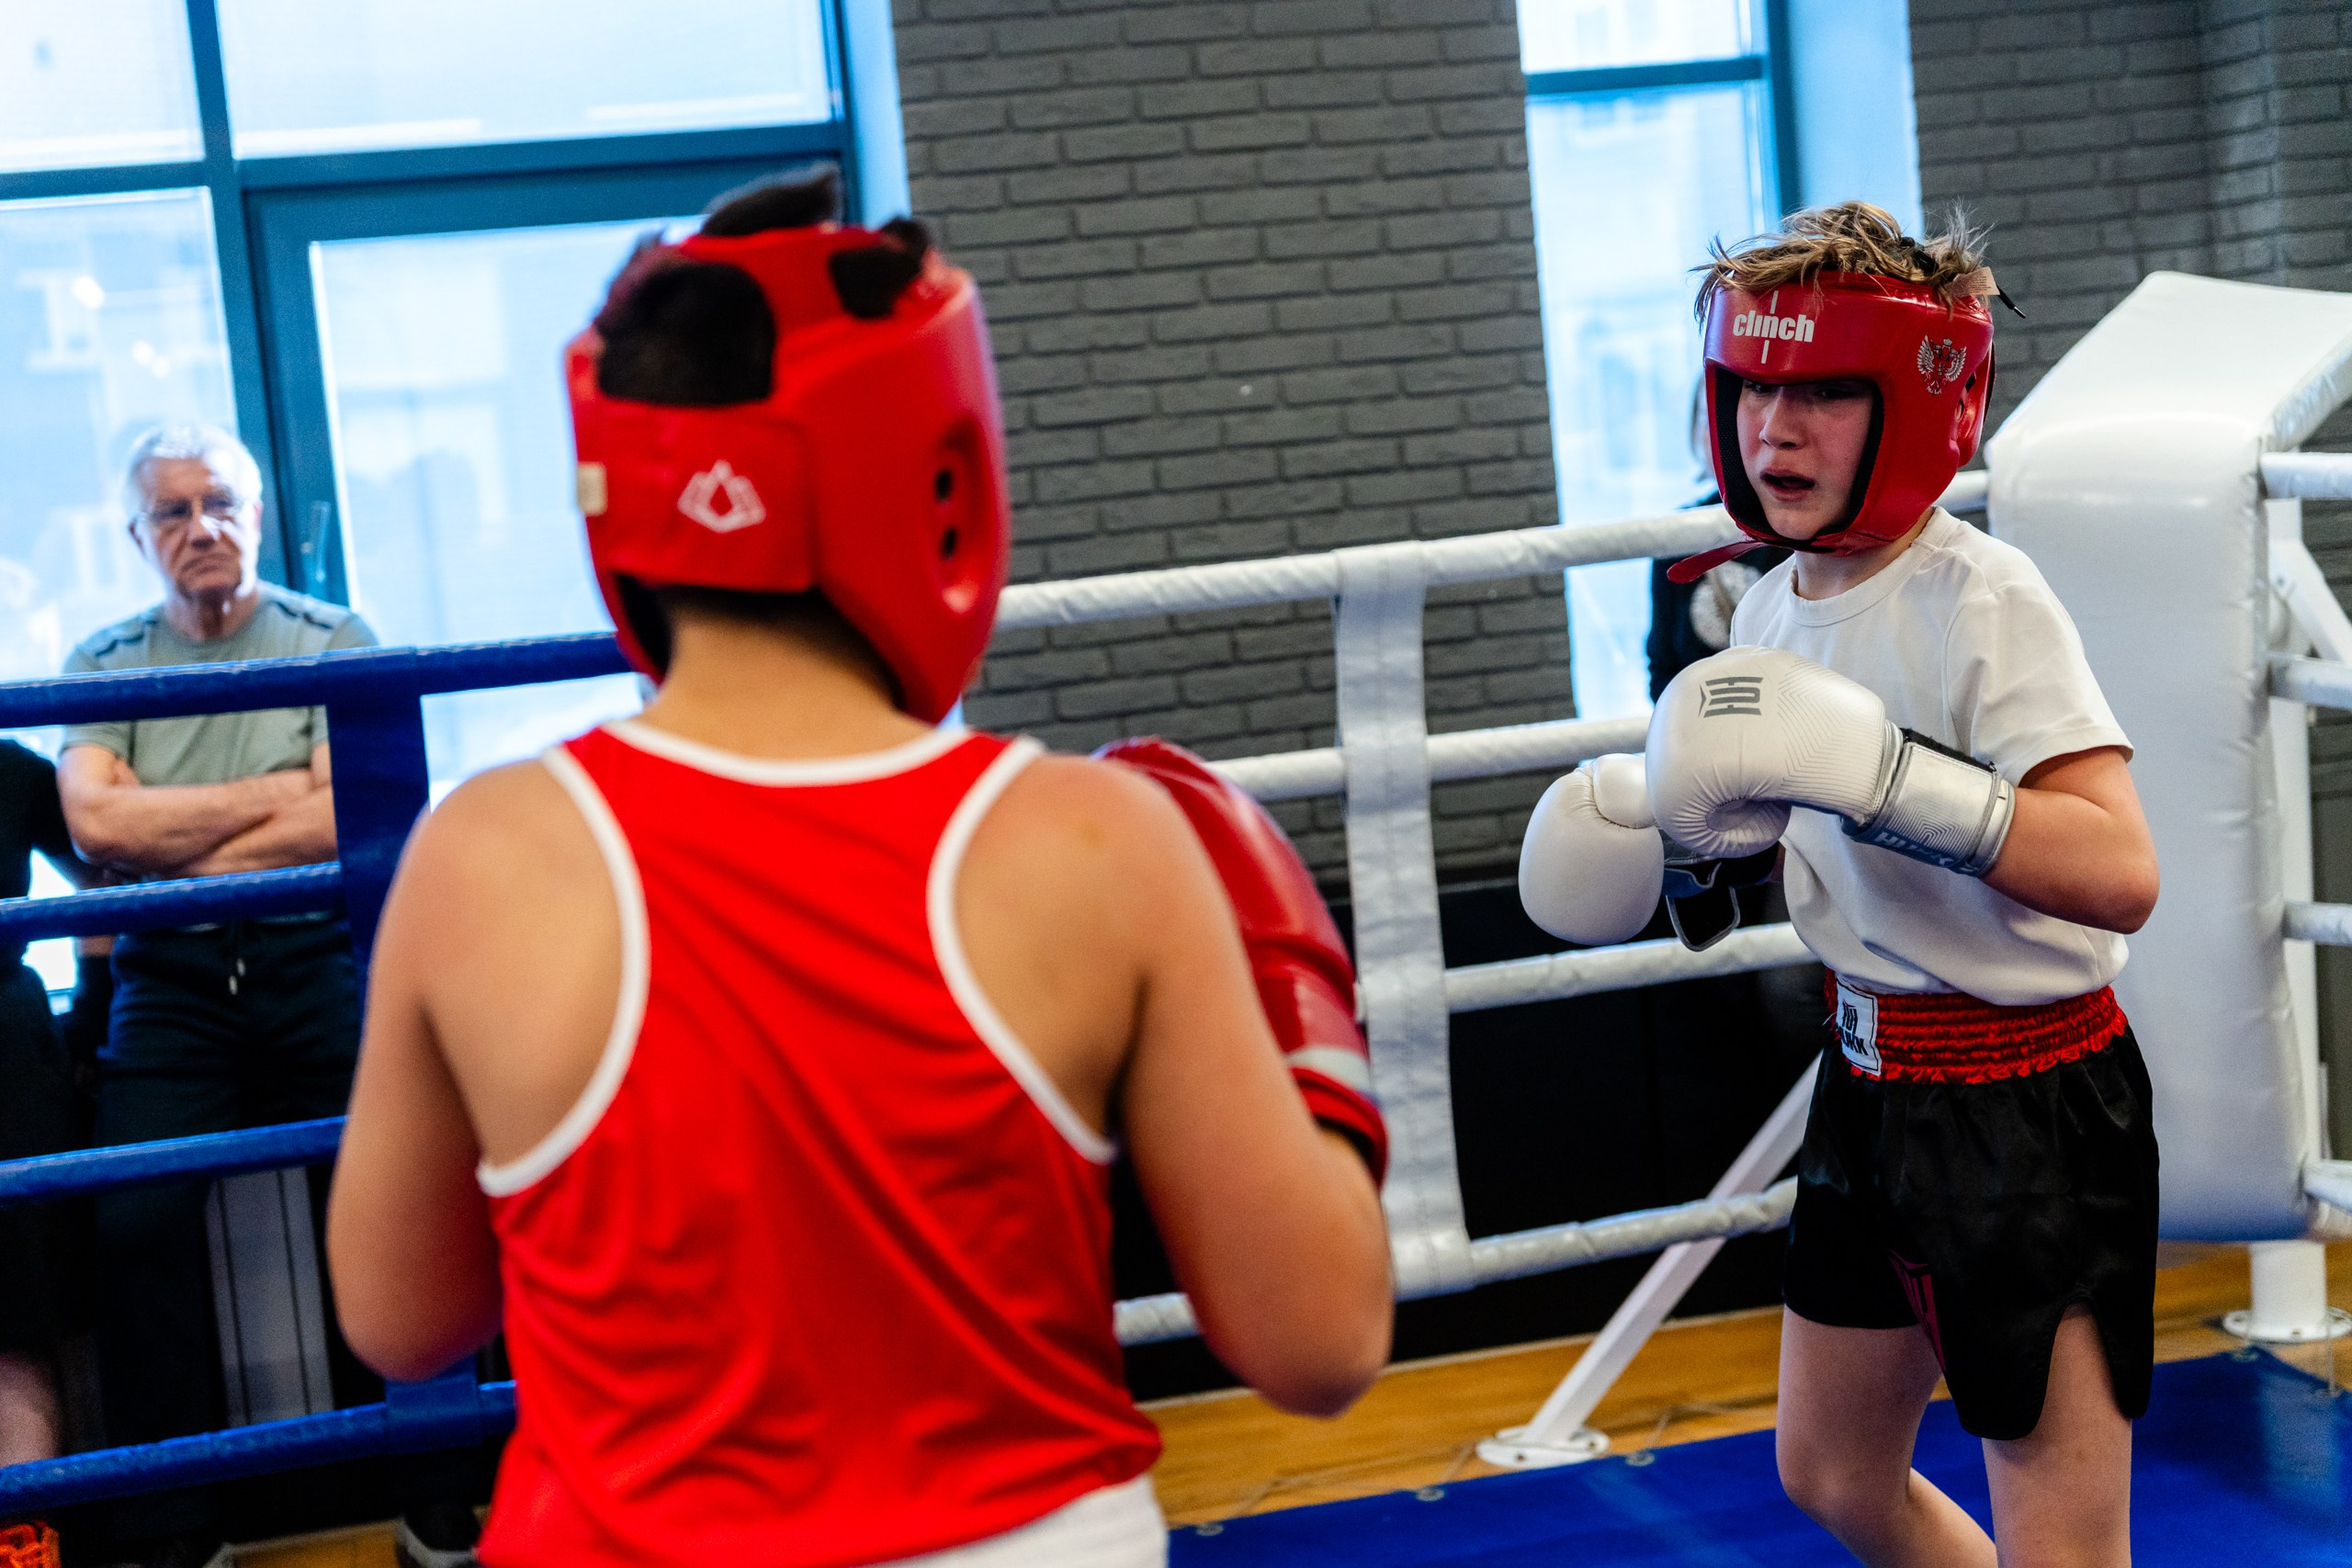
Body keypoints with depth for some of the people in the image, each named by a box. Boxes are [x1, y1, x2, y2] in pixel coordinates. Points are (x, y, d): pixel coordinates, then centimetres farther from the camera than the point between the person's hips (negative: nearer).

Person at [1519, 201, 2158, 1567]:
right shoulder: (1776, 607, 3)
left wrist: (1872, 766, -37)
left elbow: (2119, 875, -32)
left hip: (2033, 1112, -8)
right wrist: (1685, 822, 2)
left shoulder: (1984, 601, -21)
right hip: (1872, 1084, 9)